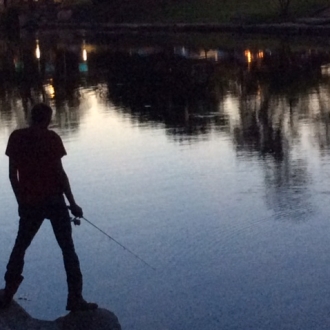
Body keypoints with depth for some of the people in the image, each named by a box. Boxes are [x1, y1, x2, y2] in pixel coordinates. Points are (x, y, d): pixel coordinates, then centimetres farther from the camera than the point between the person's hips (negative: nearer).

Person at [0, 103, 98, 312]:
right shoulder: (51, 138, -9)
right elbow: (60, 173, -11)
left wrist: (21, 201, 15)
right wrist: (72, 203, -5)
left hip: (29, 203, 3)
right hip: (53, 200, -3)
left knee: (20, 247, 19)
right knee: (68, 248, 5)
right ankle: (75, 298, 3)